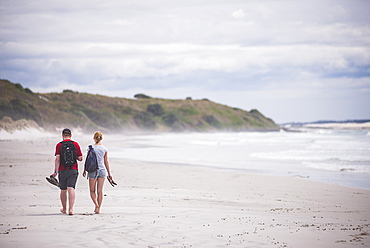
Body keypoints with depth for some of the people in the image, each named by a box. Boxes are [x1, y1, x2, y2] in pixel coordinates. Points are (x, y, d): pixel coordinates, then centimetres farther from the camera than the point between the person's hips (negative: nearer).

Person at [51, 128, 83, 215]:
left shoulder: (59, 145, -2)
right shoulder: (75, 144, 2)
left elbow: (57, 159, -10)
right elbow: (80, 158, 1)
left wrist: (55, 171, -11)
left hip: (62, 170, 0)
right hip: (73, 169, 0)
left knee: (63, 190, 14)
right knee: (71, 189, -8)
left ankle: (64, 209, 28)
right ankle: (71, 209, -21)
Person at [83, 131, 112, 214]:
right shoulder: (104, 149, 1)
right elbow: (106, 162, 4)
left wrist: (84, 170, 9)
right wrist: (109, 173, 10)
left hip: (93, 170, -2)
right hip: (102, 170, 2)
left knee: (92, 191, 7)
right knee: (100, 191, 8)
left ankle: (96, 204, -17)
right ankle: (98, 209, 7)